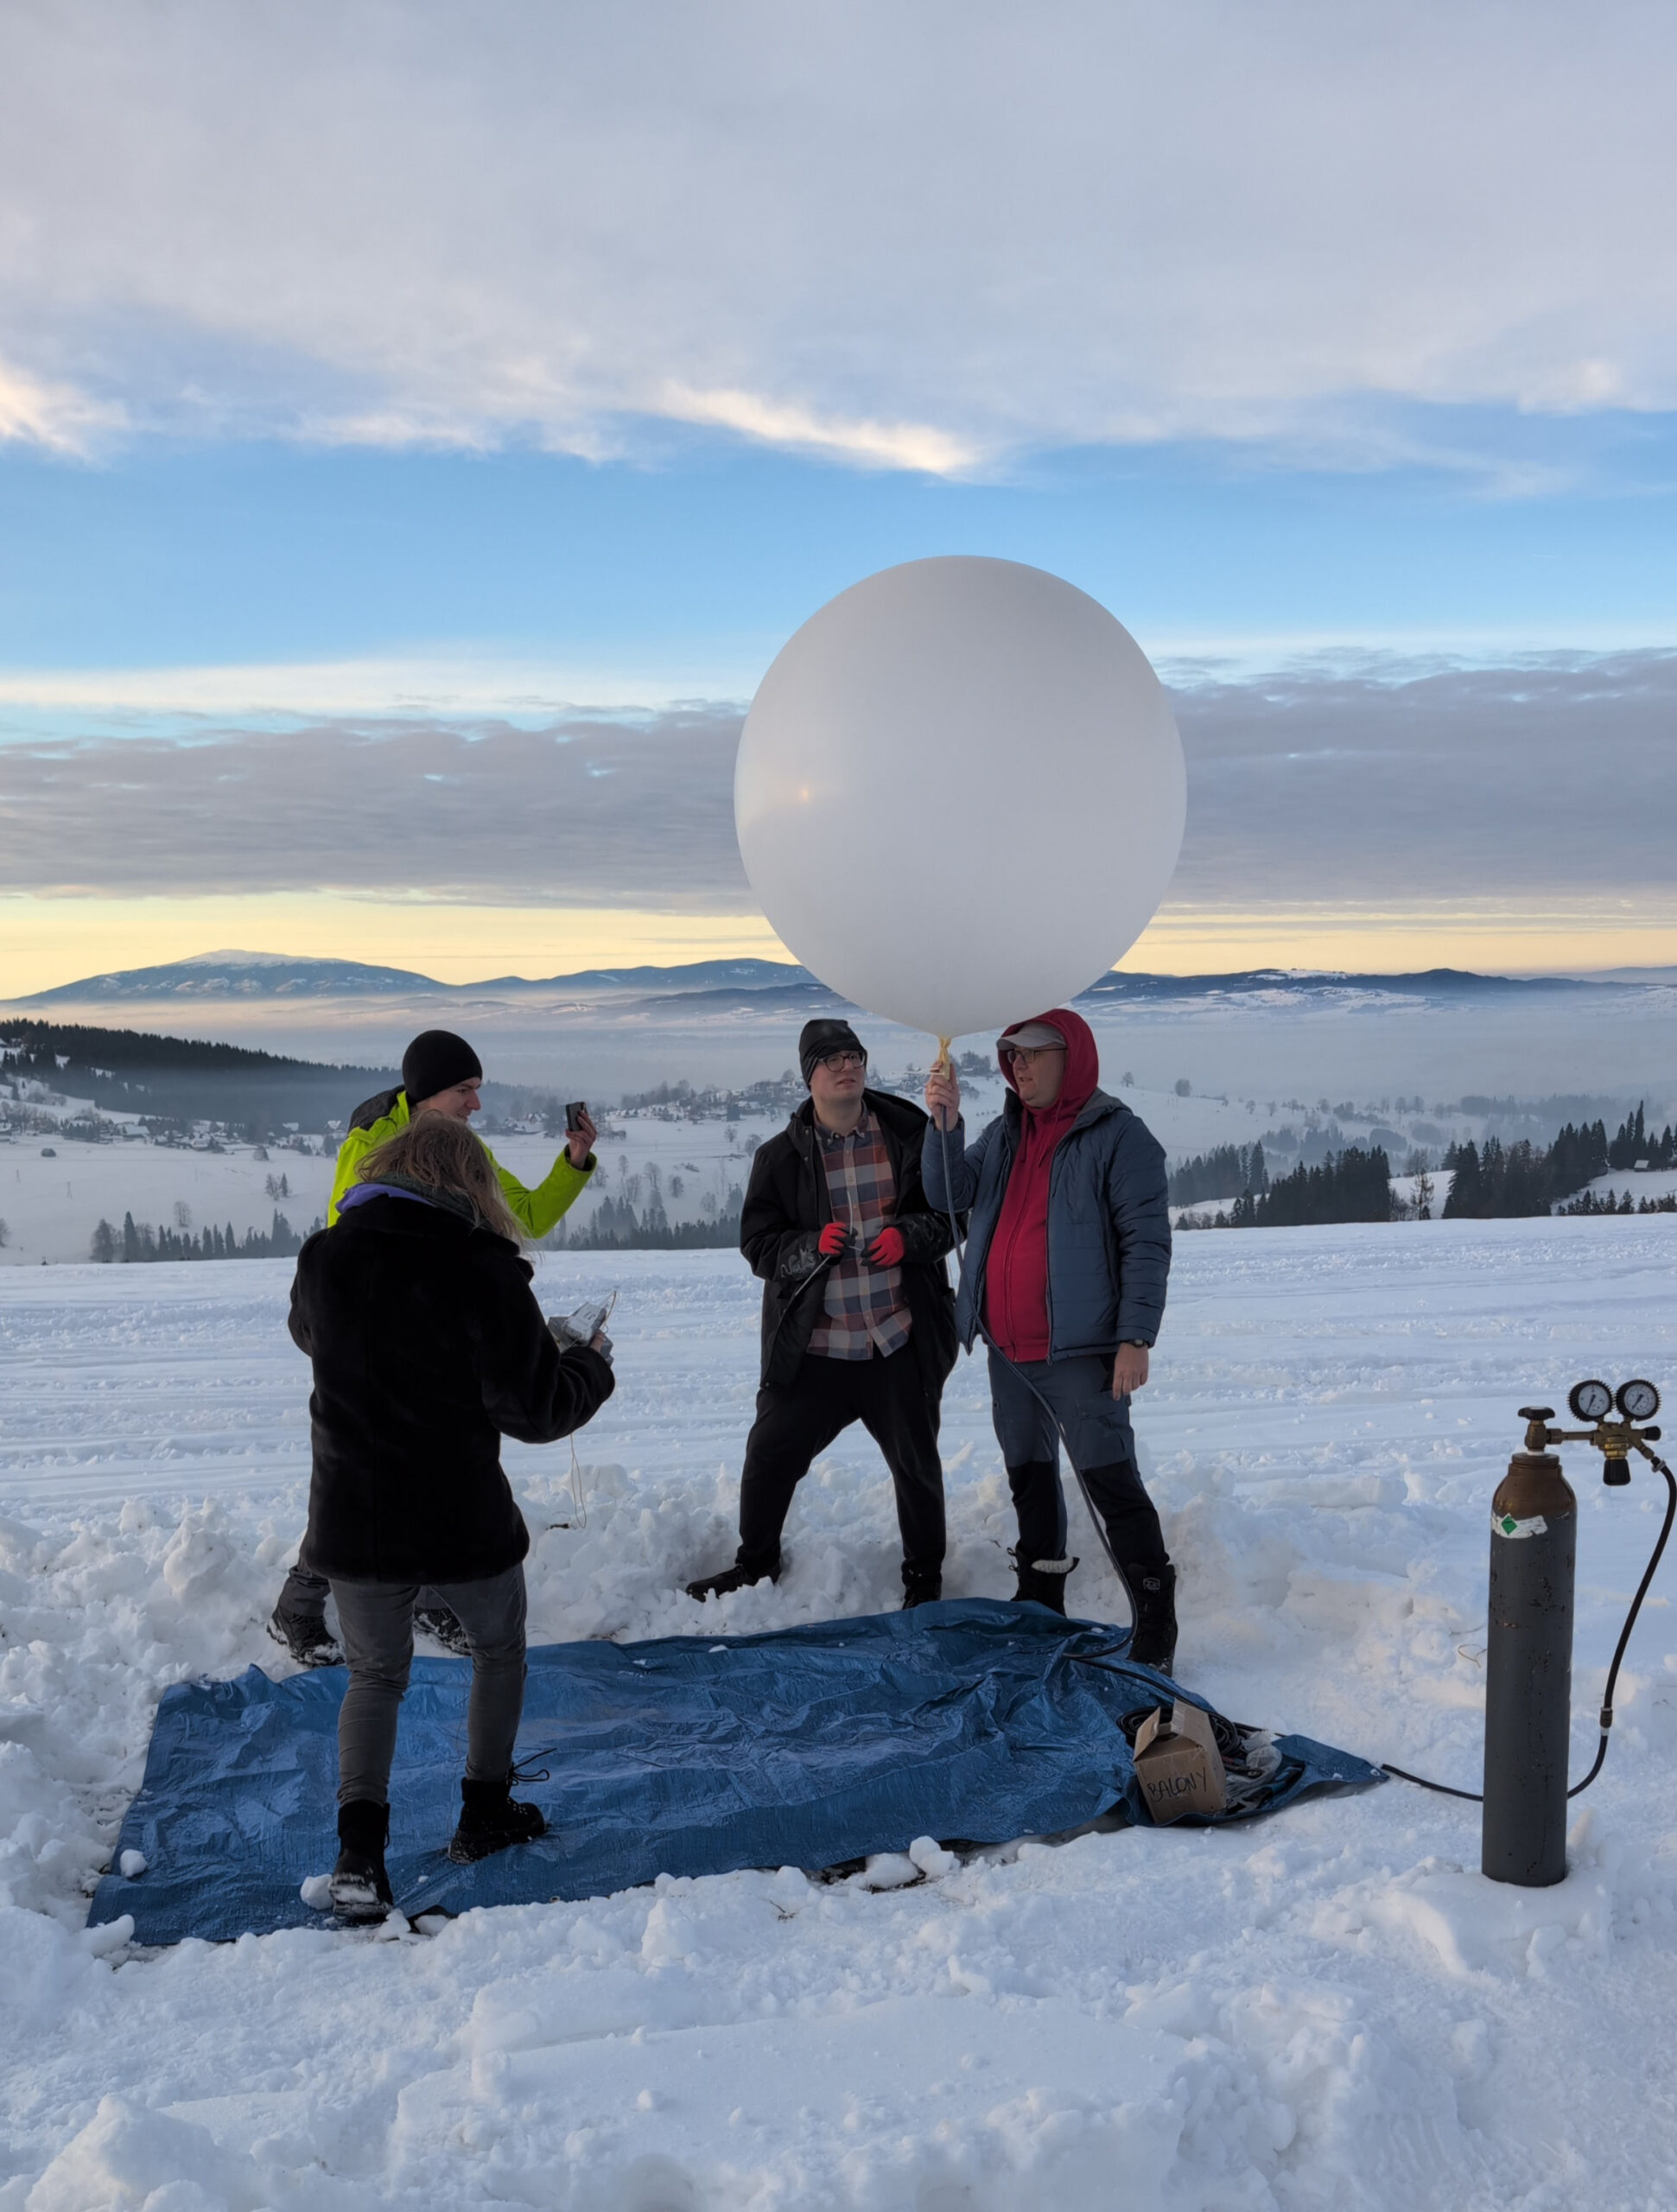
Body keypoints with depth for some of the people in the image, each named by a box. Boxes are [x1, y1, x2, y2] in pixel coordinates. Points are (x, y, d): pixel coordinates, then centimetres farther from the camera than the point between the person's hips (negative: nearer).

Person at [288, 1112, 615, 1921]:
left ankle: (358, 1848, 3)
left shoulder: (323, 1259, -4)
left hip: (351, 1524, 3)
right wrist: (590, 1365, 3)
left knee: (375, 1676, 20)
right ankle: (484, 1811, 31)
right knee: (499, 1650, 26)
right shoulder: (484, 1271, -18)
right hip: (464, 1521, -3)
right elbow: (535, 1411, -16)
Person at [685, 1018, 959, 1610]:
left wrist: (909, 1237, -14)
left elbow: (950, 1214, 5)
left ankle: (924, 1574, 34)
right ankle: (756, 1564, 30)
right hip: (813, 1348, 1)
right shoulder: (782, 1156, 0)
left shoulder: (909, 1136, -1)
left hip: (900, 1344, 0)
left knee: (916, 1462, 12)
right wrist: (812, 1246, -19)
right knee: (770, 1454, 5)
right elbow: (757, 1243, -1)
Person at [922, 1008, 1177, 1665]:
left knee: (1109, 1480, -9)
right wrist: (944, 1123, -11)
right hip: (1007, 1346, 7)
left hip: (1078, 1346, -7)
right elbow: (948, 1194, 4)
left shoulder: (1118, 1136, -9)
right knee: (1028, 1474, 17)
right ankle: (1039, 1601, 31)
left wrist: (1135, 1338, -18)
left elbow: (1148, 1241, -12)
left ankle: (1155, 1623, -1)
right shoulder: (1003, 1133, 12)